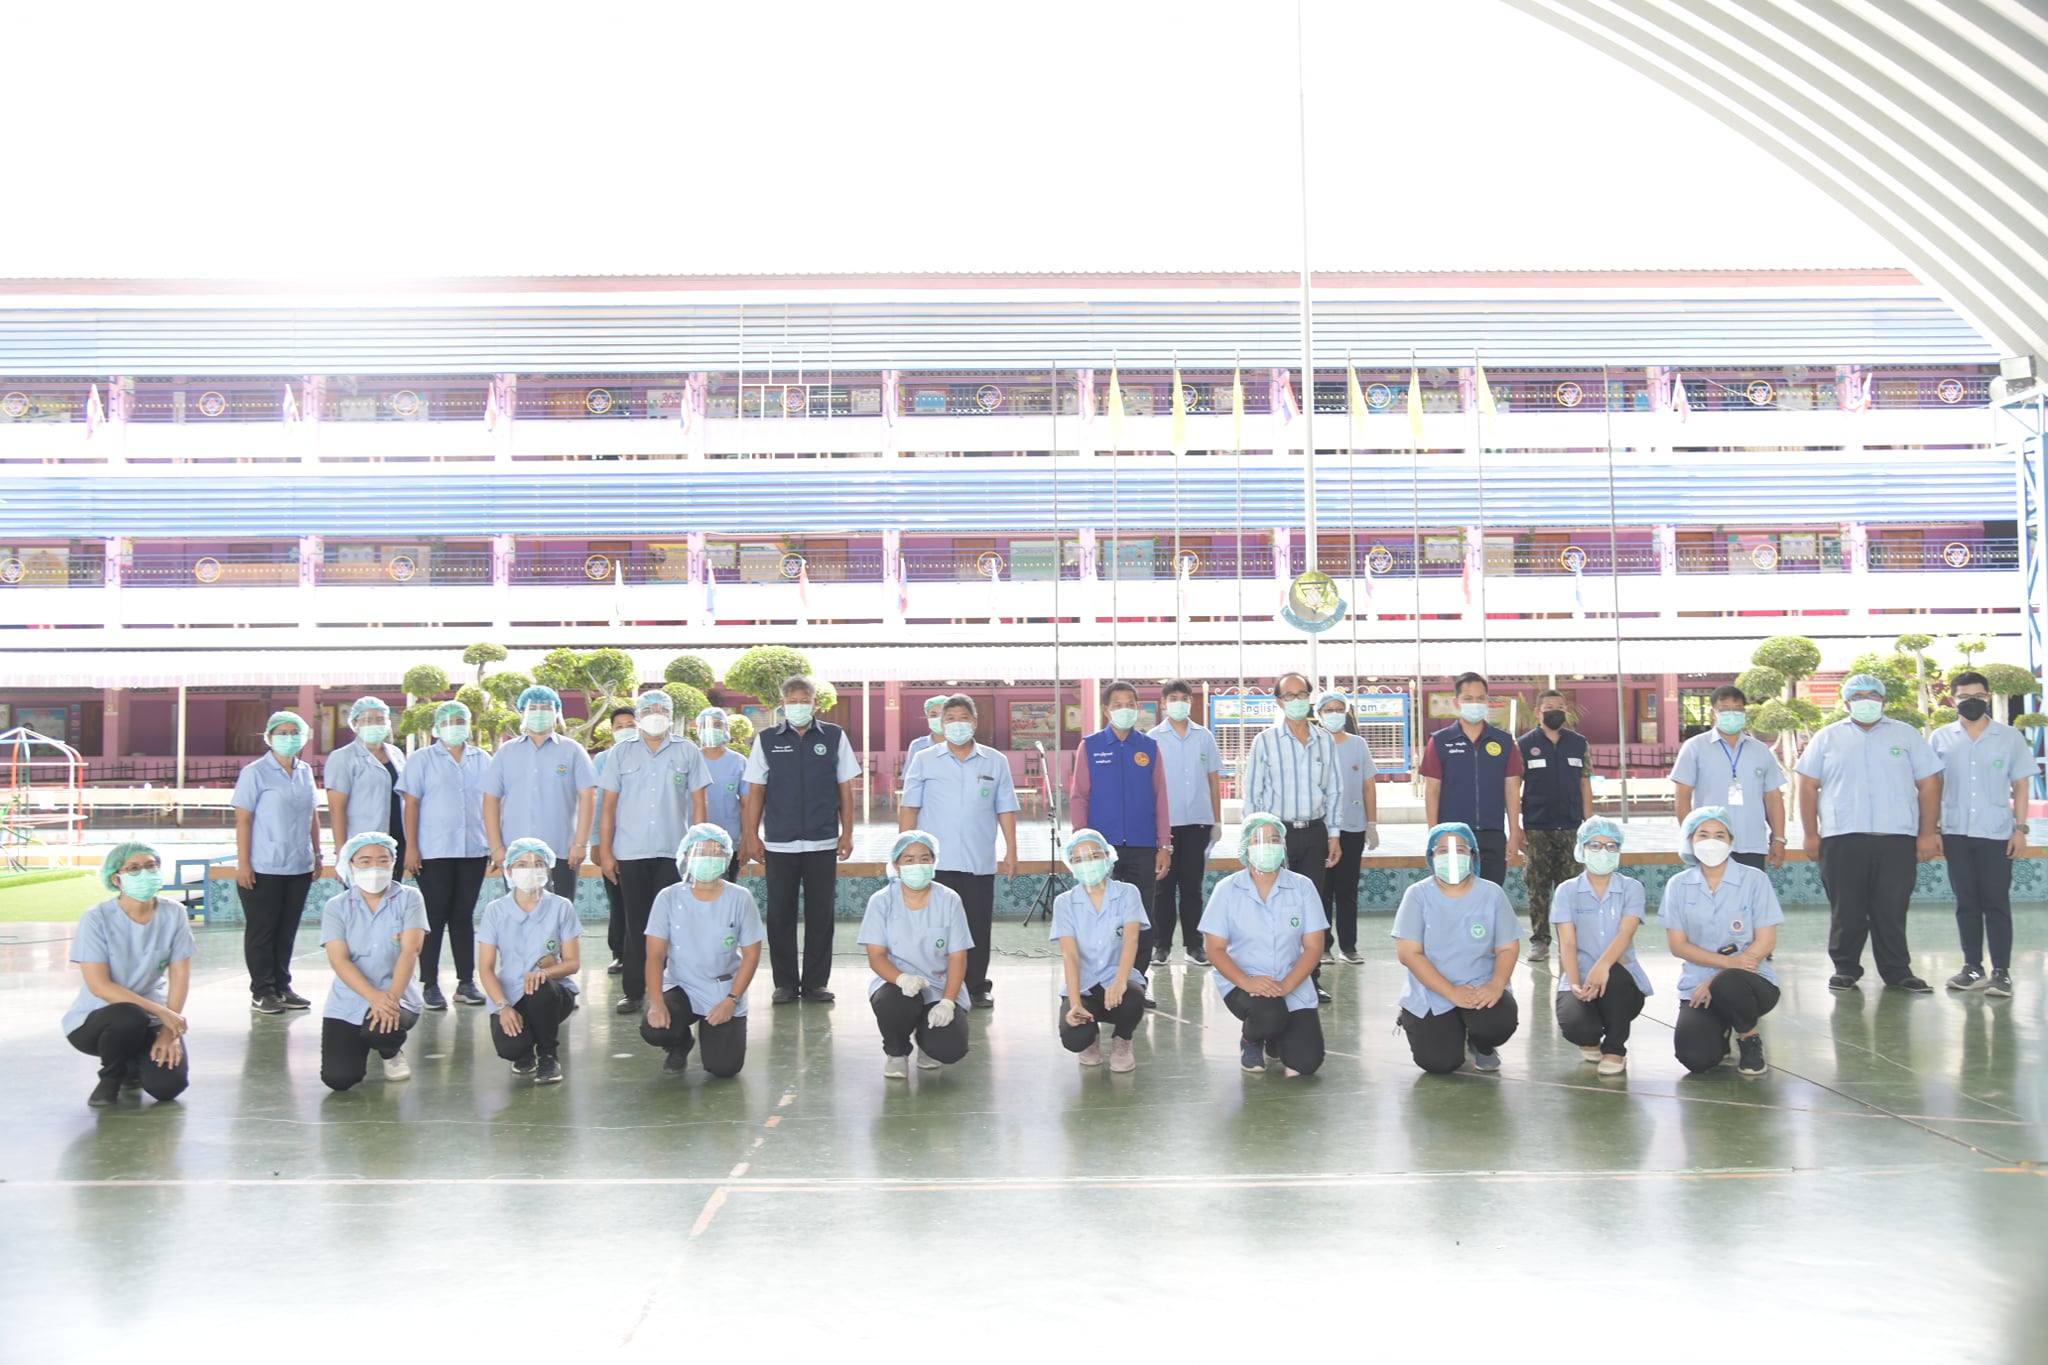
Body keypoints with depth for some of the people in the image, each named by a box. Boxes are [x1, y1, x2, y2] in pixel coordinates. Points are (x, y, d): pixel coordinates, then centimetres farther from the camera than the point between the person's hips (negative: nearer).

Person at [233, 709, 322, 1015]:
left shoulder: (305, 771, 10)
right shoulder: (255, 773, -6)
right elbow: (243, 819, -8)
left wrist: (317, 854, 15)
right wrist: (242, 863, -12)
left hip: (299, 867, 5)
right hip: (264, 868, -5)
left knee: (287, 930, 11)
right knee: (261, 931, 3)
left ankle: (282, 986, 20)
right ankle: (262, 992, 10)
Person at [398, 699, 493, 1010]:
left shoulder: (482, 760, 11)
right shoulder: (423, 760, 2)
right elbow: (411, 804, -2)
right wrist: (411, 847, -8)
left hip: (473, 851, 3)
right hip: (433, 852, -3)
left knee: (464, 915, 8)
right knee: (435, 917, -1)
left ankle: (466, 982, 13)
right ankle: (429, 985, 5)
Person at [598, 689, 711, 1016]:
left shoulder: (687, 751, 7)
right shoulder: (621, 753, 8)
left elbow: (698, 803, 6)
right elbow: (608, 806, 7)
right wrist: (604, 851, 1)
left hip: (674, 852, -1)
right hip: (630, 853, 1)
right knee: (636, 924, 5)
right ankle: (633, 991, 10)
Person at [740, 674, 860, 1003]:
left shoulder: (835, 737, 4)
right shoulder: (766, 740, 5)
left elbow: (845, 788, 7)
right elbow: (755, 791, 6)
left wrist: (847, 833, 3)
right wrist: (752, 836, 1)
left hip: (823, 842, 0)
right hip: (778, 843, 0)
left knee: (821, 915, 4)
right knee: (780, 915, 4)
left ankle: (816, 983, 13)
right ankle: (785, 983, 13)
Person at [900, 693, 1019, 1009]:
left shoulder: (996, 762, 8)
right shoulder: (924, 760, 5)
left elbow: (1005, 810, 9)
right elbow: (908, 807, 4)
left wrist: (1011, 851, 3)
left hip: (980, 863, 1)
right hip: (935, 862, -1)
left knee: (978, 927, 3)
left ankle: (976, 987, 15)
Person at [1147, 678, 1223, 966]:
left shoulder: (1204, 737, 6)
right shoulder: (1153, 738, 0)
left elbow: (1214, 780, 9)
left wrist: (1217, 820, 6)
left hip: (1198, 822, 2)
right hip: (1164, 822, -2)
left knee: (1192, 885, 7)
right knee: (1164, 885, 4)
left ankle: (1193, 944, 12)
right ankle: (1161, 944, 11)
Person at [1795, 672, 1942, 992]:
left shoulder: (1906, 735, 11)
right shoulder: (1828, 738, 10)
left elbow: (1929, 784, 8)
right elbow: (1808, 786, 7)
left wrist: (1928, 833, 1)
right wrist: (1811, 834, 0)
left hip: (1897, 837, 0)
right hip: (1842, 837, 0)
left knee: (1892, 910, 3)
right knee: (1845, 910, 3)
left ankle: (1897, 971, 12)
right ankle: (1845, 968, 14)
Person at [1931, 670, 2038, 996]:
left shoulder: (2010, 737, 3)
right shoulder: (1941, 739, 5)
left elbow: (2020, 786, 5)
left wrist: (2020, 828, -1)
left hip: (1996, 833, -2)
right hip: (1956, 833, 2)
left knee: (1996, 902, -2)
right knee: (1966, 902, 7)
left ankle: (2001, 972, 1)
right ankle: (1973, 968, 13)